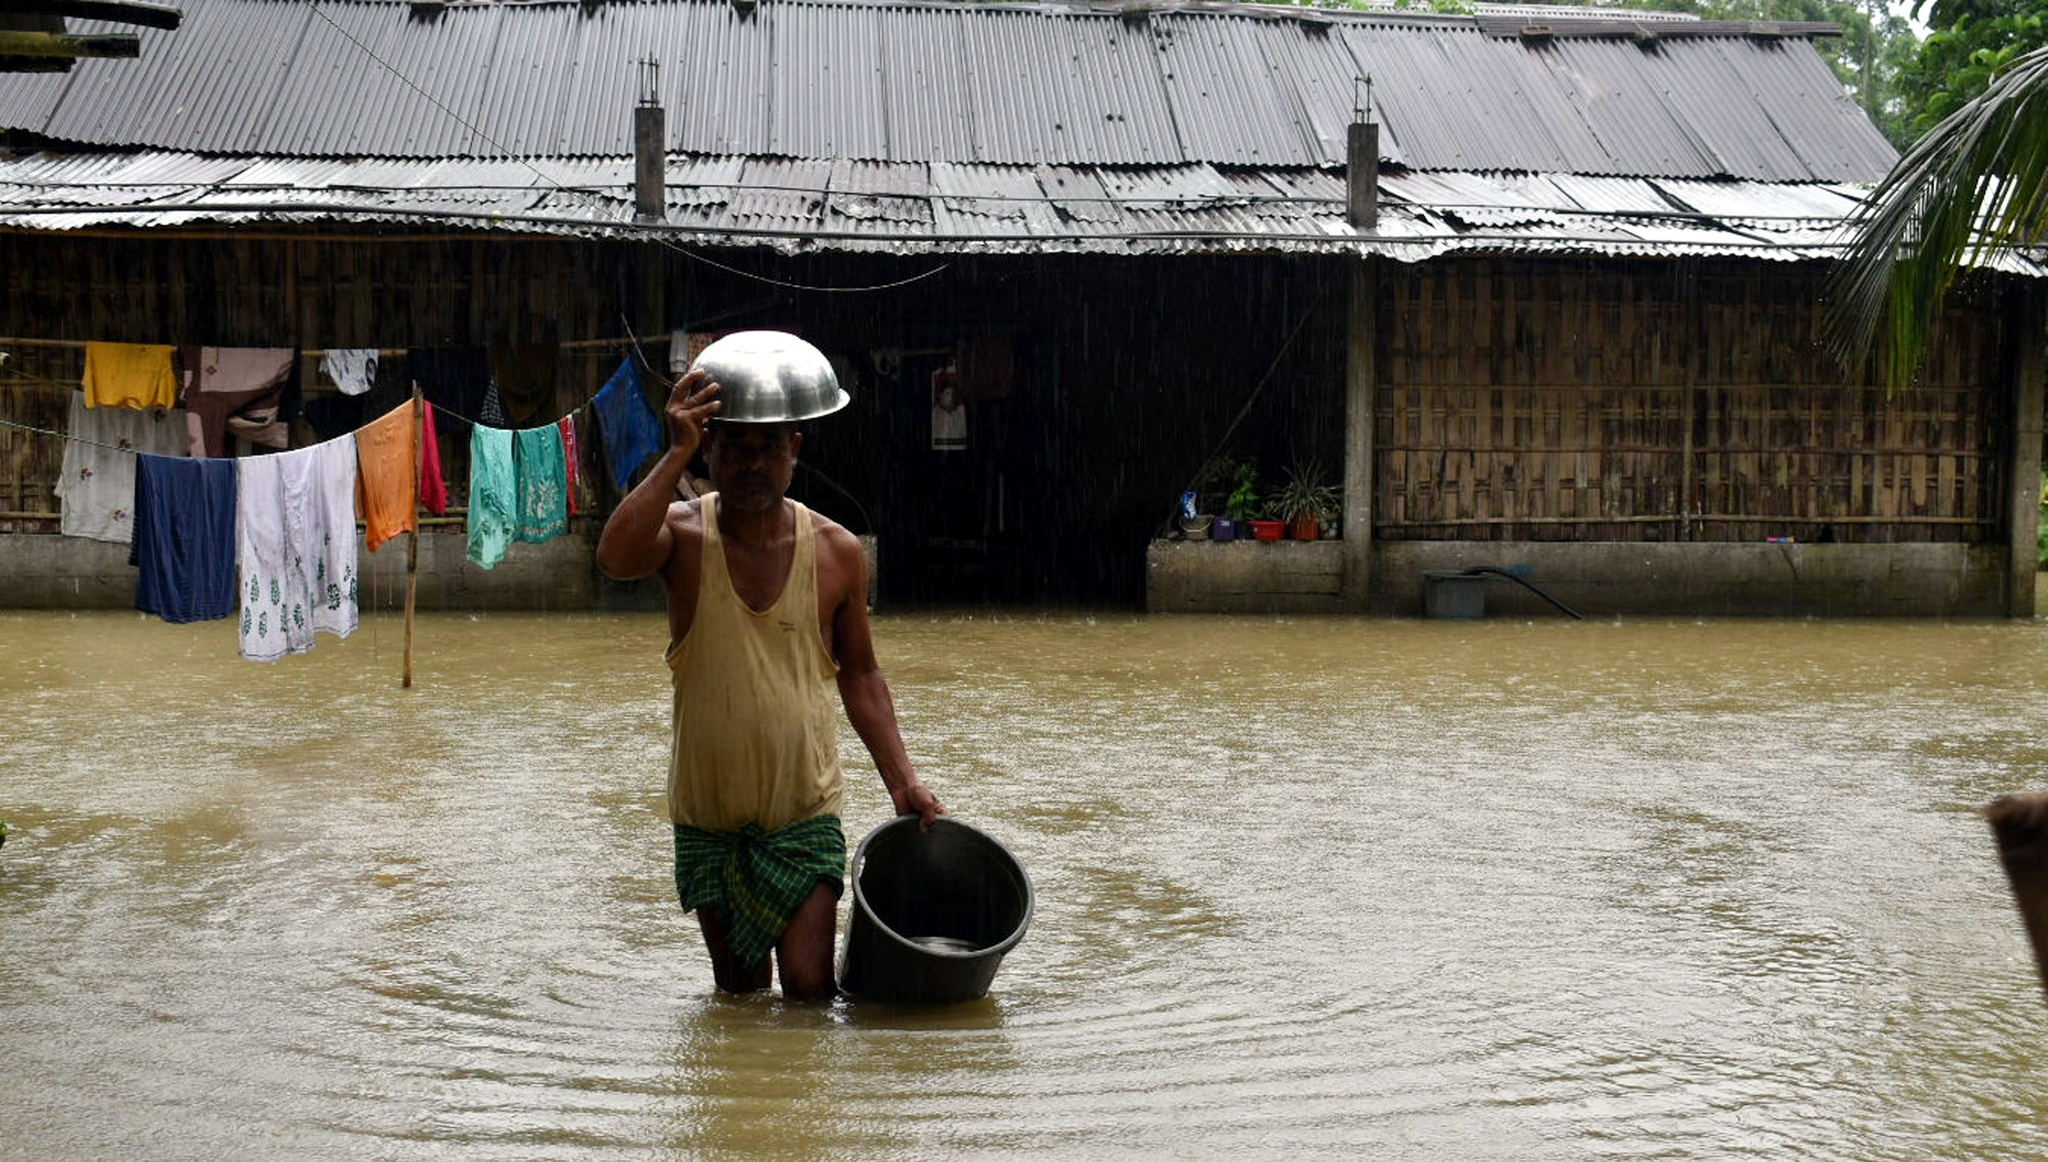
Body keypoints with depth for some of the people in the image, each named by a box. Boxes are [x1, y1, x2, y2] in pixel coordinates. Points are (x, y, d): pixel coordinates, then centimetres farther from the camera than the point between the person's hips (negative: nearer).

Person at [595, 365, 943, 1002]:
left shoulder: (837, 552, -1)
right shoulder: (682, 532, -6)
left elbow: (859, 675, 9)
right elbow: (615, 557, -30)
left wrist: (901, 778, 2)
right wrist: (677, 453, -29)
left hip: (804, 811, 0)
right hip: (707, 812, 1)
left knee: (808, 986, -9)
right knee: (737, 992, 11)